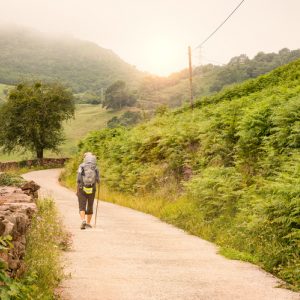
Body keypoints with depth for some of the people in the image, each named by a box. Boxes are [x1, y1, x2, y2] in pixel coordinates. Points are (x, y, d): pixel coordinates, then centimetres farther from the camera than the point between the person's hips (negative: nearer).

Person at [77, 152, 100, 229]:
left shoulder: (81, 166, -3)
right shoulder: (95, 168, 1)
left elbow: (78, 180, -10)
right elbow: (98, 180, -5)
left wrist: (77, 190, -3)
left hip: (82, 189, -2)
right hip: (92, 190, 2)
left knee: (82, 207, 1)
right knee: (90, 207, 16)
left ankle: (83, 221, -22)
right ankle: (88, 223, 19)